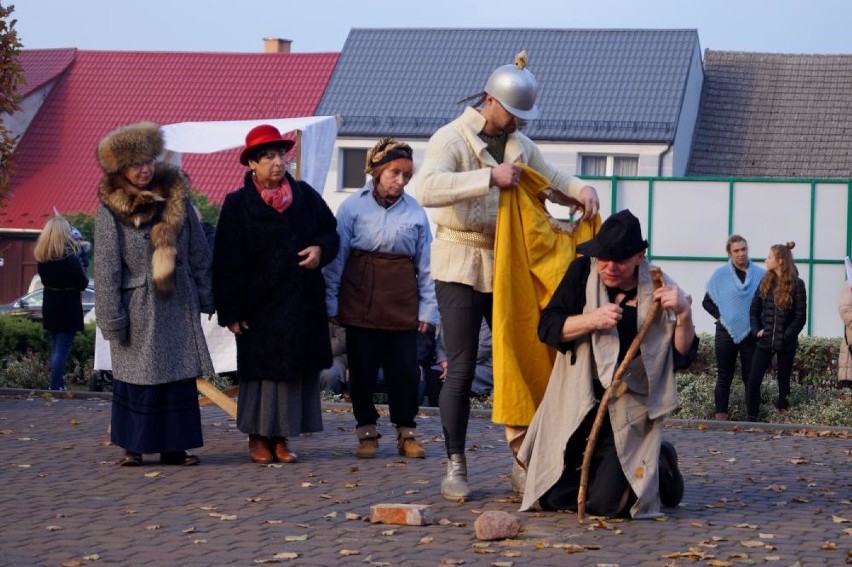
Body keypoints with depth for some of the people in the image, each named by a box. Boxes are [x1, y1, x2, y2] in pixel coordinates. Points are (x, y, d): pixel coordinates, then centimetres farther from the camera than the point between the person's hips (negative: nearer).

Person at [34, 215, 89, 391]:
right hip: (68, 310, -6)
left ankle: (58, 386, 21)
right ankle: (55, 388, -6)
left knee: (55, 348, 16)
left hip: (50, 309, 6)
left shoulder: (42, 257, 0)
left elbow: (45, 278, 10)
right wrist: (81, 268, 6)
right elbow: (83, 283, -11)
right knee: (62, 350, -3)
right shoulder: (70, 257, -17)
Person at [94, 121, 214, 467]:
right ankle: (133, 446, 13)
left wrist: (204, 296, 7)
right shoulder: (110, 209, -8)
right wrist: (112, 319, -10)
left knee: (180, 376, 4)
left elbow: (198, 252, 8)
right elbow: (106, 268, -8)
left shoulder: (176, 195, 2)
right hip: (138, 306, -3)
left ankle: (173, 447, 11)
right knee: (137, 376, 4)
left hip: (178, 304, 3)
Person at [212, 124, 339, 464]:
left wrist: (320, 249, -9)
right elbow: (226, 262, -5)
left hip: (303, 305, 3)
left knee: (298, 370, 5)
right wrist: (231, 311, -9)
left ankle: (281, 437, 13)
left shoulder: (305, 195, 7)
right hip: (258, 305, -3)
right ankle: (258, 438, 11)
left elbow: (331, 231, 16)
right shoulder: (238, 204, -3)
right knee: (262, 372, 1)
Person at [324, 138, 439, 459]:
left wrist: (428, 308, 4)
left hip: (402, 303, 1)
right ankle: (367, 432, 17)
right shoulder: (353, 207, -1)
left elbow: (425, 264, 7)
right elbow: (337, 258, 1)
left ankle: (407, 432, 14)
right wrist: (332, 302, -1)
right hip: (360, 302, -1)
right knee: (362, 369, 5)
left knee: (405, 369, 1)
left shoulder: (416, 212, 4)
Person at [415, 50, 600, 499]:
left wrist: (581, 190, -1)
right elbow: (428, 189, -29)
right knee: (461, 370, -5)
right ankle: (455, 467, 2)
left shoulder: (520, 145, 11)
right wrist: (490, 177, -34)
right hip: (461, 266, -6)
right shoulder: (451, 139, -11)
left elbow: (552, 179, 23)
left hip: (506, 265, 6)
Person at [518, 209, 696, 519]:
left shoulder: (658, 291, -6)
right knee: (553, 498, -1)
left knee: (605, 502, -12)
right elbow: (547, 328, -6)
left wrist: (684, 314, -22)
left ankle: (660, 465, 20)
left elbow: (682, 357, -6)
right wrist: (593, 320, -21)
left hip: (628, 412, -3)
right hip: (575, 402, 3)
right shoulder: (582, 273, -1)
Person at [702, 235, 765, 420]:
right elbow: (707, 302, 6)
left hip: (751, 333, 0)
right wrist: (721, 316, -5)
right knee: (724, 376, 2)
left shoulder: (760, 274, -3)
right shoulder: (720, 275, -1)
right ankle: (721, 415, 3)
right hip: (726, 332, 0)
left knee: (751, 376, 4)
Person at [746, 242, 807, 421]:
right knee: (754, 380, -6)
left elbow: (800, 316, -7)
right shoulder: (765, 282, 7)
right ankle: (751, 417, 0)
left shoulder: (796, 284, -6)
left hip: (786, 344, -3)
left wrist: (786, 336, -14)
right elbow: (754, 310, 11)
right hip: (765, 341, 3)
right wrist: (757, 330, -3)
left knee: (783, 381, 7)